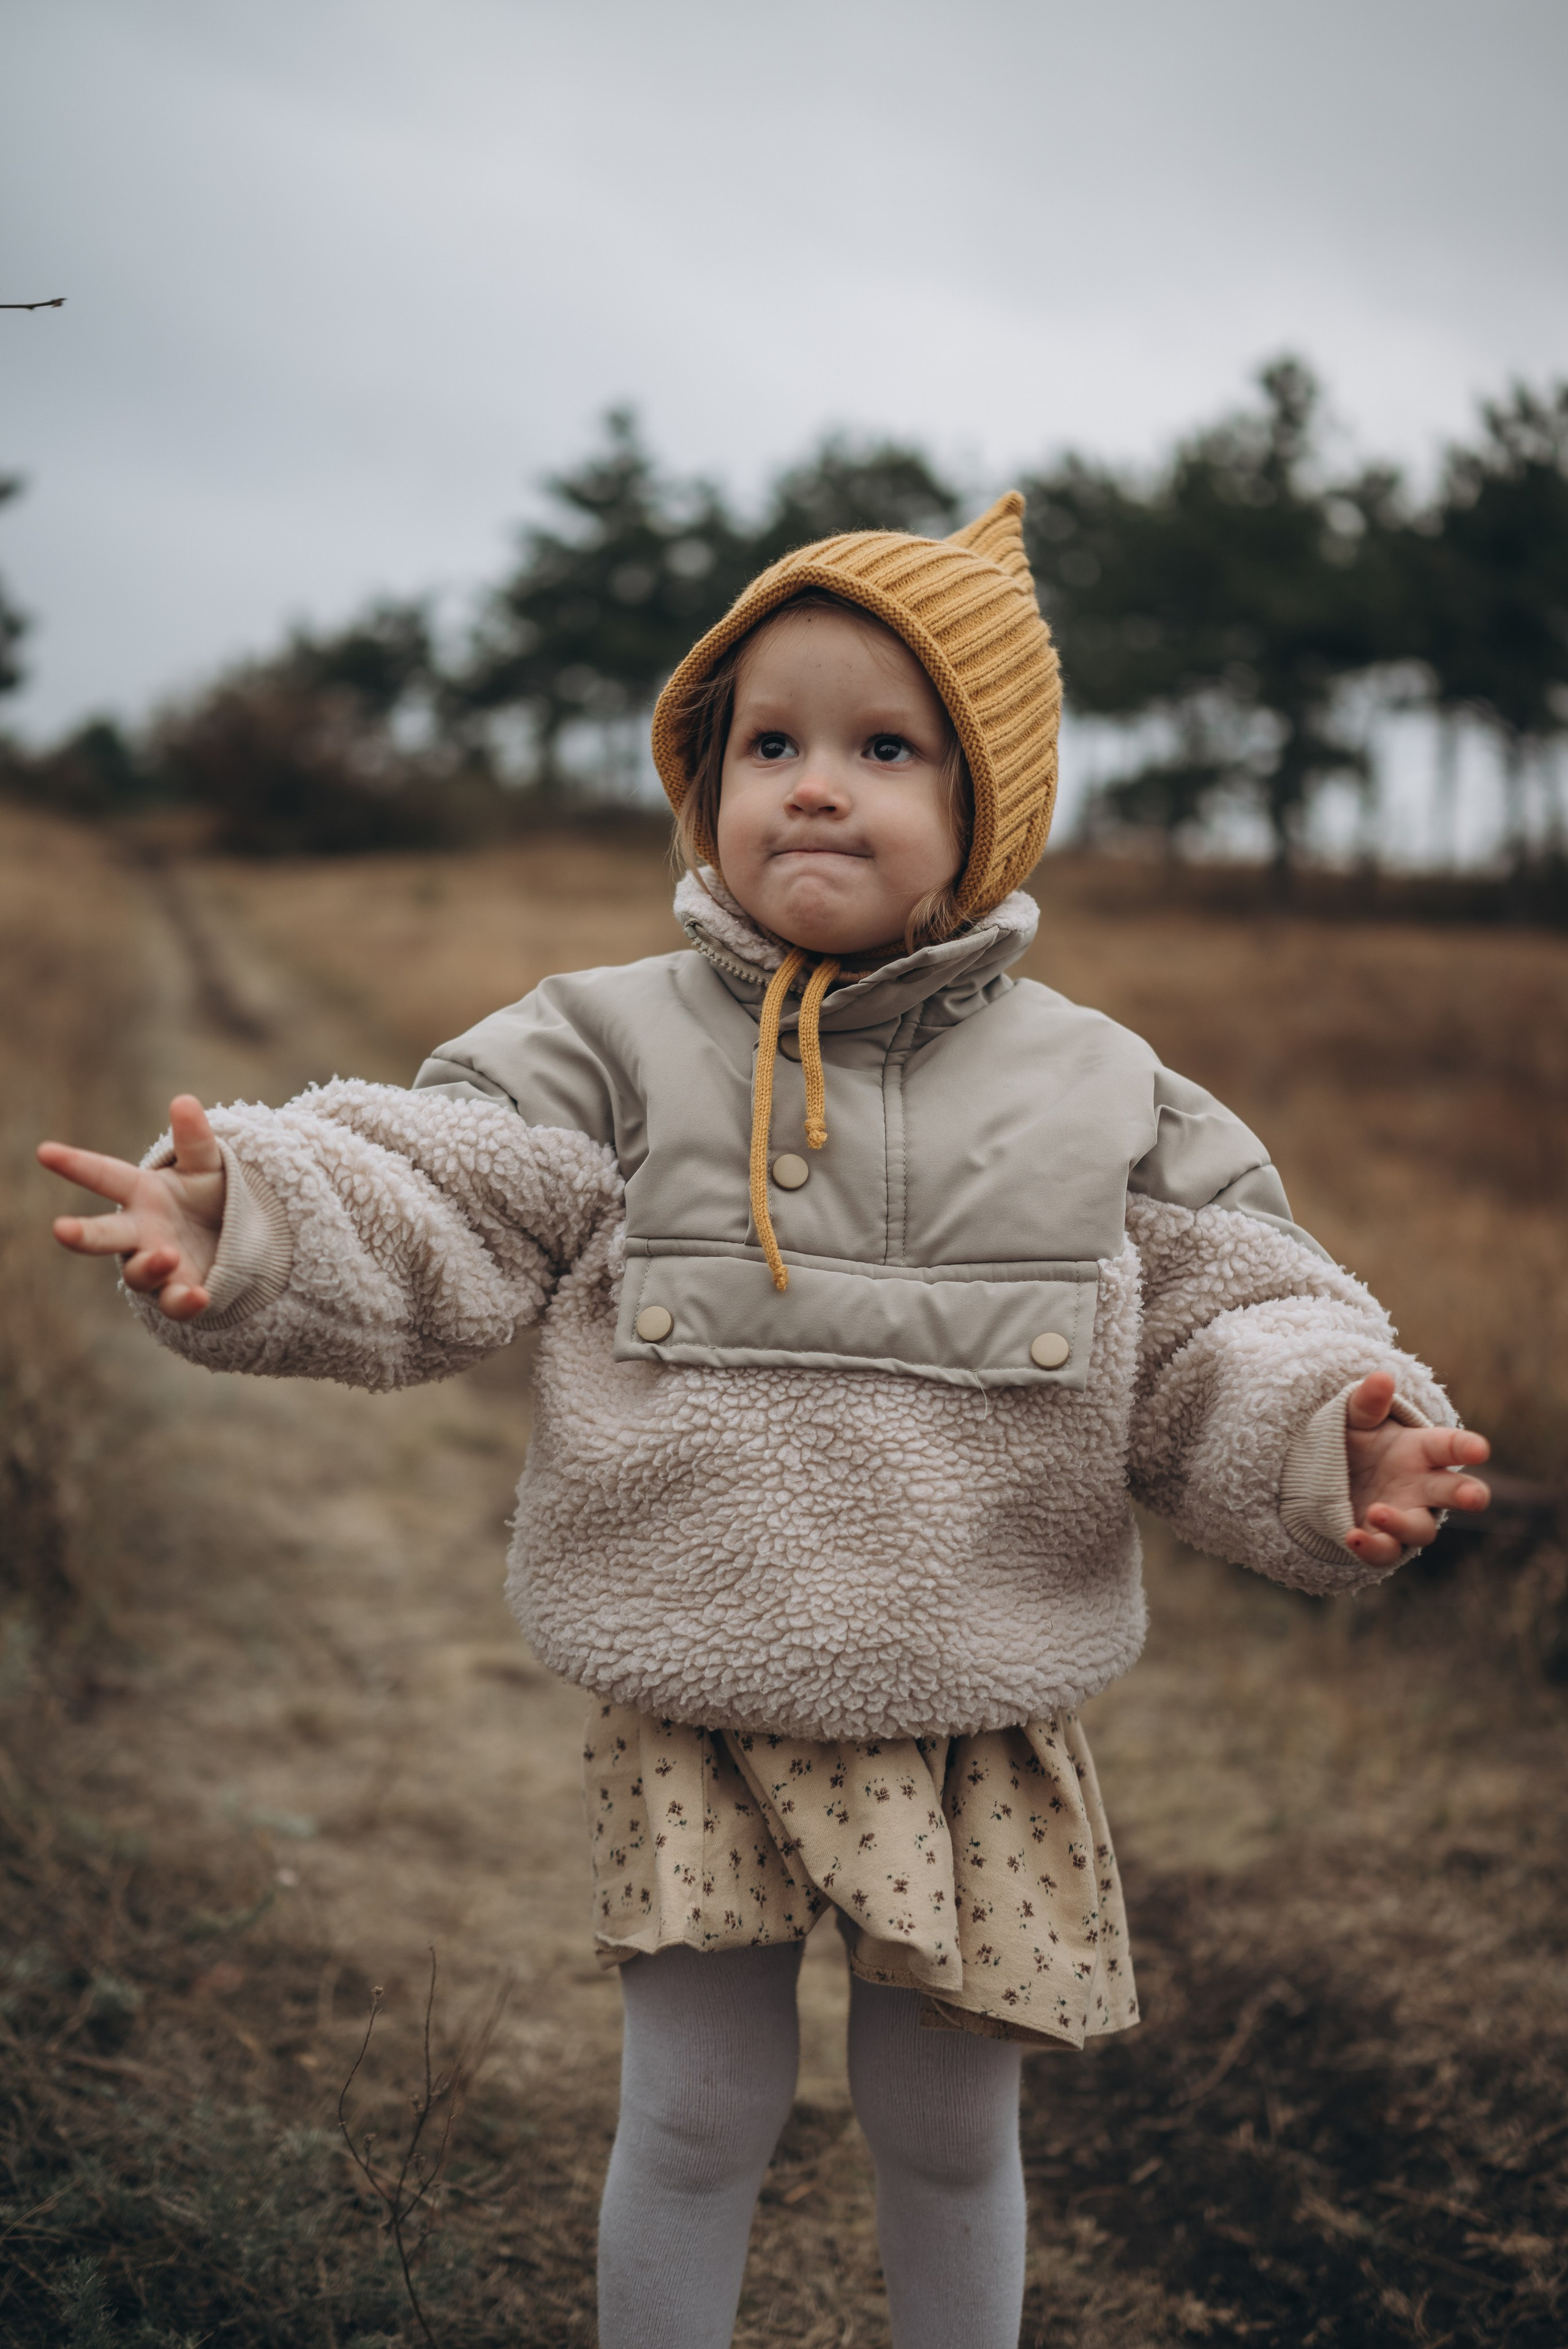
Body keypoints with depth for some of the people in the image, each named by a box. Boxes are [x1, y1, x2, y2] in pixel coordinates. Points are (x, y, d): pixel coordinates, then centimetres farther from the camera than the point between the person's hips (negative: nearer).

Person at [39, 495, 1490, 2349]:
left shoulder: (1094, 1091, -1)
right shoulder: (618, 1048, -4)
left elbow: (1222, 1335, 1)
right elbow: (417, 1215, -12)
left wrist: (1327, 1441, -18)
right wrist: (249, 1217, -31)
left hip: (977, 1722, 1)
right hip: (694, 1719, -1)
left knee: (948, 2129, 17)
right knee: (697, 2116, 10)